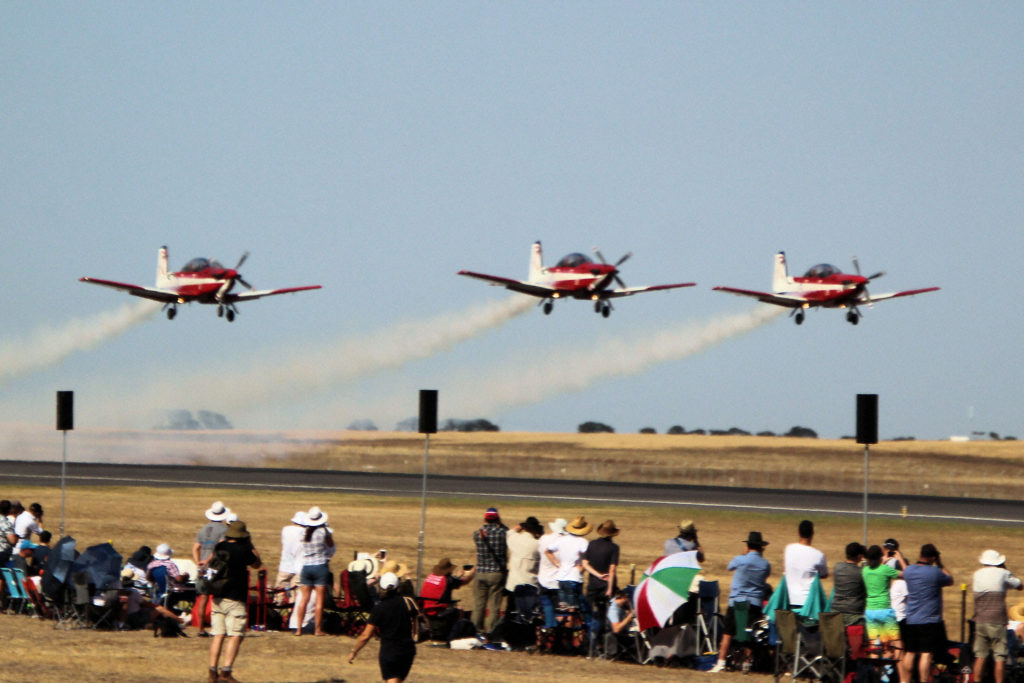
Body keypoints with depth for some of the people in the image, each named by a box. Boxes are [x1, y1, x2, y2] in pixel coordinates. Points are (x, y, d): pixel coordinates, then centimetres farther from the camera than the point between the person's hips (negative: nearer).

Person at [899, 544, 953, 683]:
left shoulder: (908, 571, 2)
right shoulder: (935, 572, -13)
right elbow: (950, 580, 3)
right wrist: (940, 565, 9)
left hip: (911, 620, 5)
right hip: (930, 620, -5)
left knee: (909, 653, 12)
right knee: (926, 654, -6)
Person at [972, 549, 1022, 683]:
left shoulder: (977, 574, 6)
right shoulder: (1002, 574, -5)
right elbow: (1018, 586, 9)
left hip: (980, 621, 4)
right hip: (997, 621, -4)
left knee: (980, 656, 8)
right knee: (1000, 657, -1)